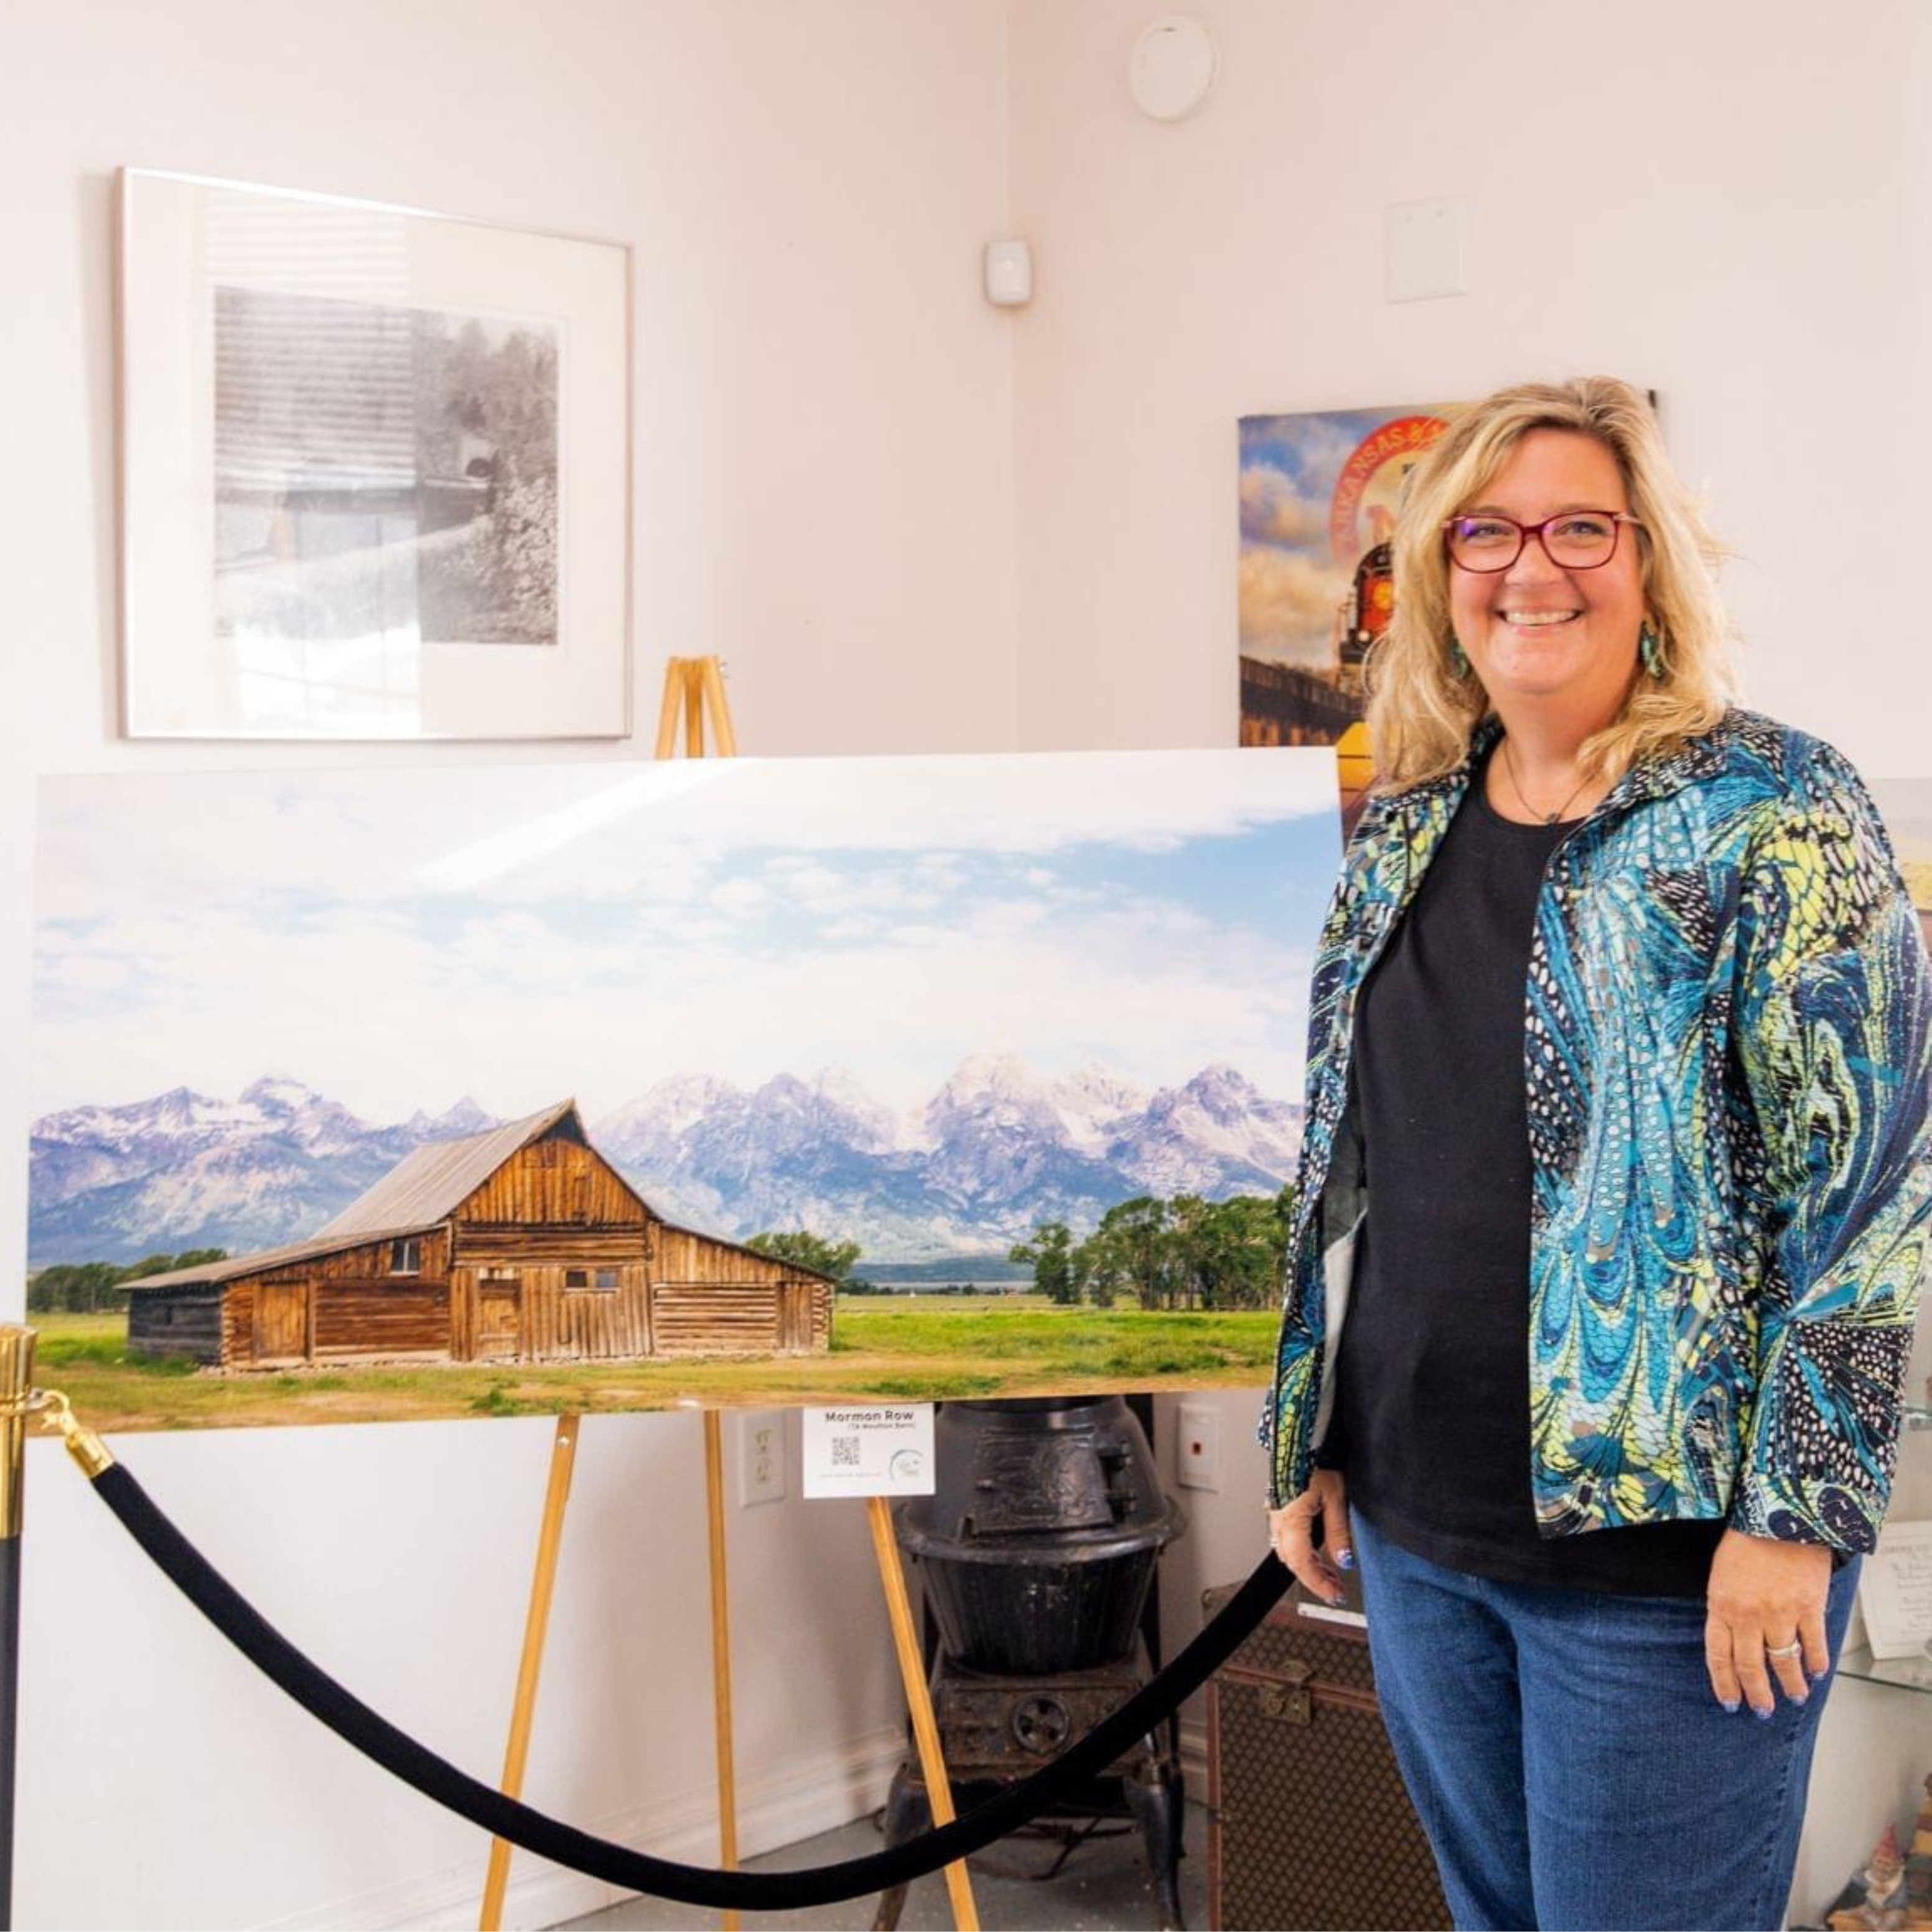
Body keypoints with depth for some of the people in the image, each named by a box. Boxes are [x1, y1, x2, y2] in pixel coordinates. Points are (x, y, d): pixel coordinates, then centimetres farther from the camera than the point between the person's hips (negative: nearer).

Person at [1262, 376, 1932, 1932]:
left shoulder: (1775, 813, -9)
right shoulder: (1405, 831, 9)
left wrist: (1794, 1513, -16)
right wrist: (1311, 1443, 13)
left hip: (1664, 1549, -6)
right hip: (1414, 1523, 6)